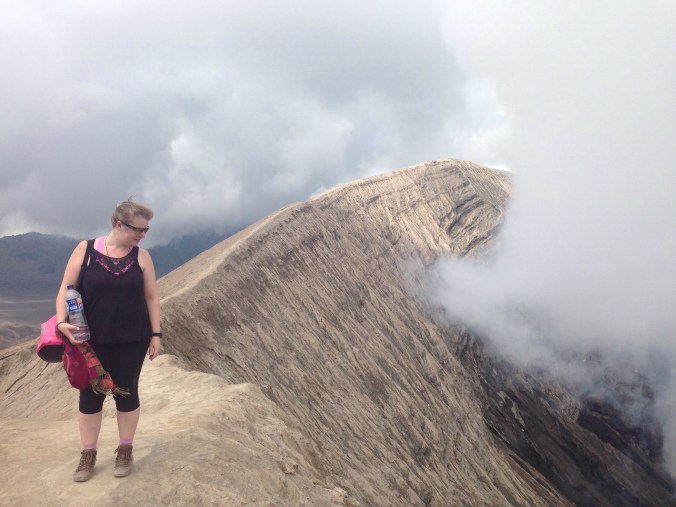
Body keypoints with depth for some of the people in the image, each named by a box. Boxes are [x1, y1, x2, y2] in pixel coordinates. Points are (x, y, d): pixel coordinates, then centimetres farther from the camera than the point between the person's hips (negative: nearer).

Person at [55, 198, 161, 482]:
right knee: (90, 394, 8)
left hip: (131, 339, 0)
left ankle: (125, 451, 26)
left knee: (126, 392, 9)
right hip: (91, 338, 0)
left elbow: (151, 297, 2)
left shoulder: (141, 256, -2)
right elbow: (66, 289, -4)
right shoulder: (86, 249, -6)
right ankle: (88, 455, 25)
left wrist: (155, 334, -1)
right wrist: (61, 321, -18)